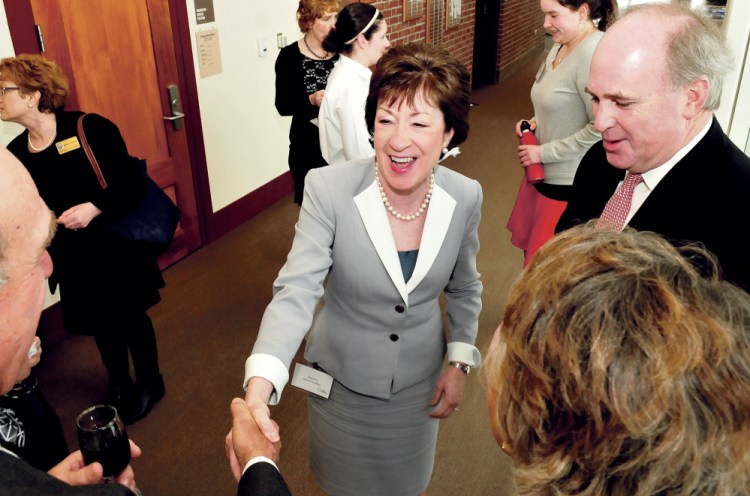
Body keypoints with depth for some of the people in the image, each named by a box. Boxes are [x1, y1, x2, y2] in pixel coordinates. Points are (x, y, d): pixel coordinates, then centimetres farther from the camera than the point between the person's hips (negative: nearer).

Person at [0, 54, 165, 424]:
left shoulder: (90, 128, -17)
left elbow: (132, 184, -18)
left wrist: (94, 207, -29)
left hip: (116, 246, -4)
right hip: (73, 258, 5)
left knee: (130, 315, 12)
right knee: (100, 323, 19)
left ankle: (149, 383, 36)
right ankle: (119, 385, 44)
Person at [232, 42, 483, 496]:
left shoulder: (466, 197, -14)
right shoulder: (328, 190, -26)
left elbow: (465, 287, 2)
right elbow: (296, 293, -30)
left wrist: (460, 362, -1)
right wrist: (259, 387, -43)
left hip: (419, 381, 2)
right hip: (343, 379, -2)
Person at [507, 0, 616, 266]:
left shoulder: (594, 52, -22)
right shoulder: (560, 46, 6)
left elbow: (601, 128, -25)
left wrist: (545, 152, -18)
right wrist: (535, 123, 2)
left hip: (570, 185, -9)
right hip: (543, 174, 9)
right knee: (532, 252, 19)